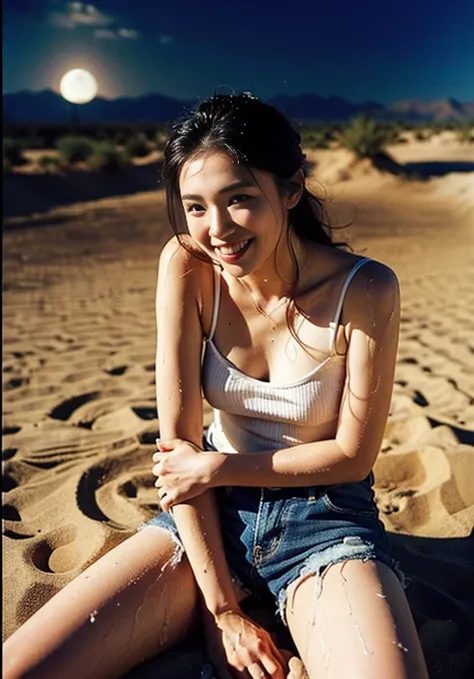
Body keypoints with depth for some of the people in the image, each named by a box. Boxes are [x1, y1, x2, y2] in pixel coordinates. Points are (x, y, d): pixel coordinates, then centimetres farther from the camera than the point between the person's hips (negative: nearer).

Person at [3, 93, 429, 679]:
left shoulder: (366, 290, -17)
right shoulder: (185, 266, -12)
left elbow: (353, 455, -9)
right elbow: (177, 441, -13)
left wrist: (215, 467, -9)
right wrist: (222, 611, -14)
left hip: (326, 520, -1)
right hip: (210, 514, 2)